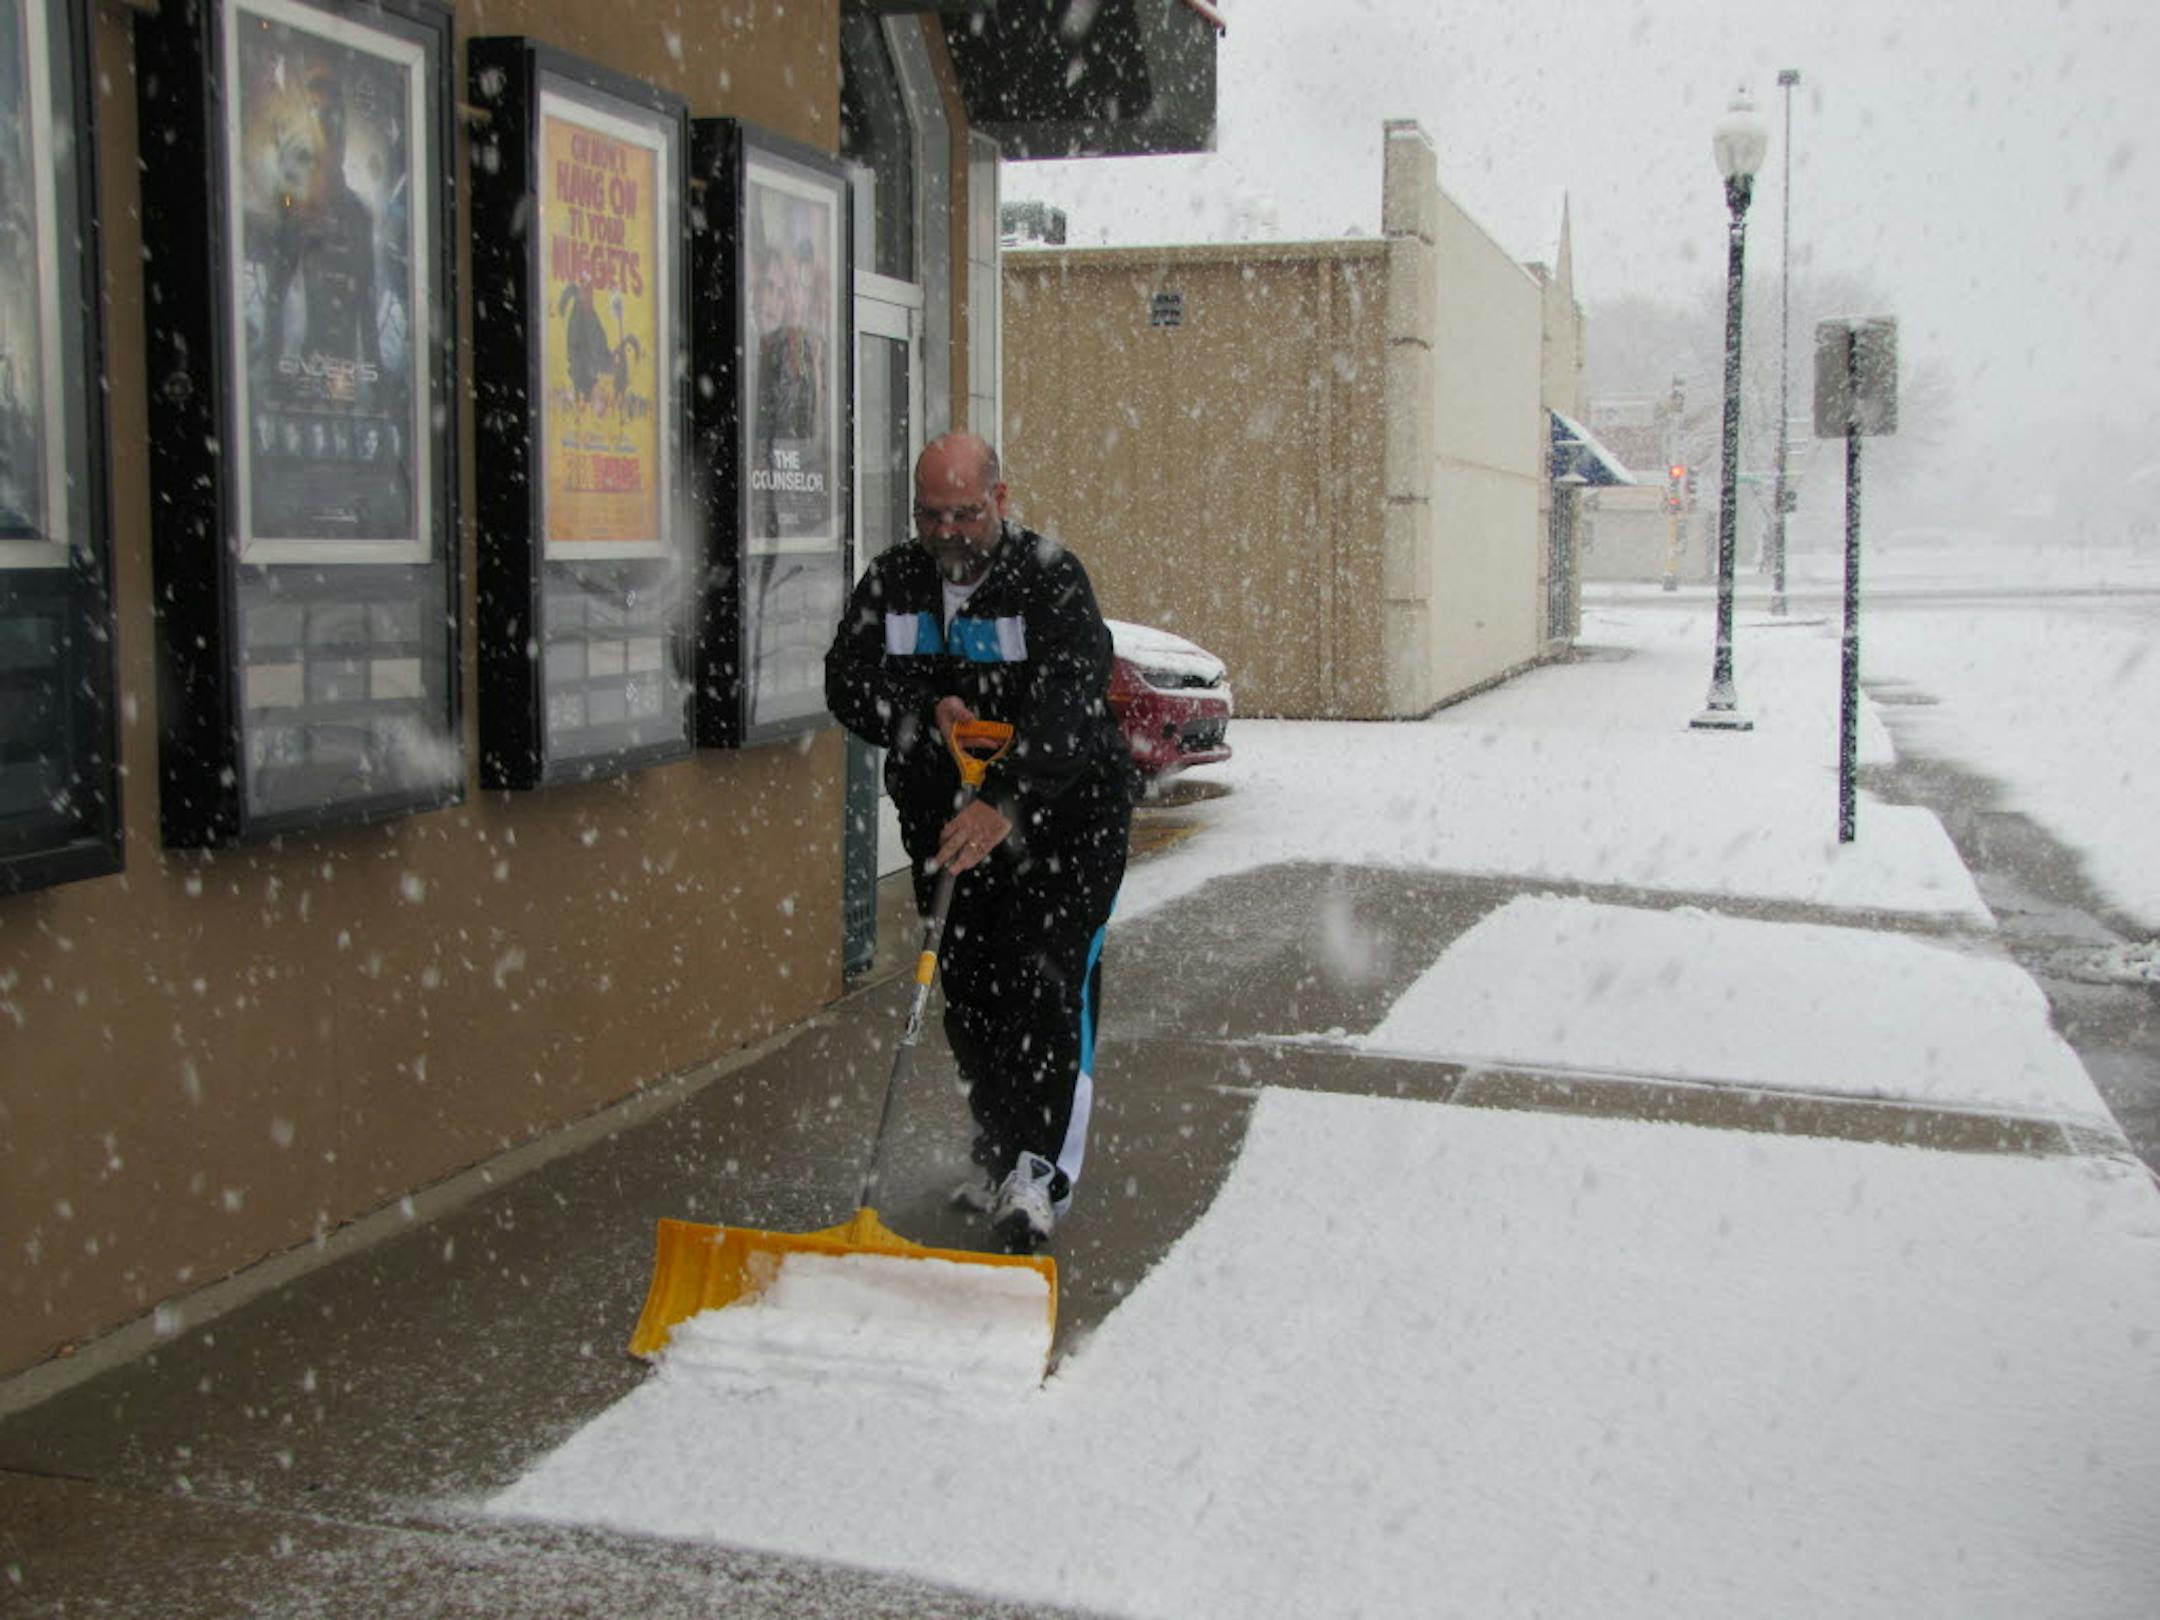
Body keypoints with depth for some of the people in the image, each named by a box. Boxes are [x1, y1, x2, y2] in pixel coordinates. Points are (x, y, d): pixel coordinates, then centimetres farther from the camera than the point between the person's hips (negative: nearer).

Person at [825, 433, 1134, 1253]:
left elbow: (1067, 705, -28)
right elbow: (849, 681, -6)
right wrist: (928, 710, -24)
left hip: (1062, 819, -5)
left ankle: (1039, 1171, -14)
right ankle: (998, 1150, 24)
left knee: (1049, 981, -14)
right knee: (969, 993, 10)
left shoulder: (1050, 578, -15)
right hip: (945, 819, 5)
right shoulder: (893, 581, 2)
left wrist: (1007, 801, -41)